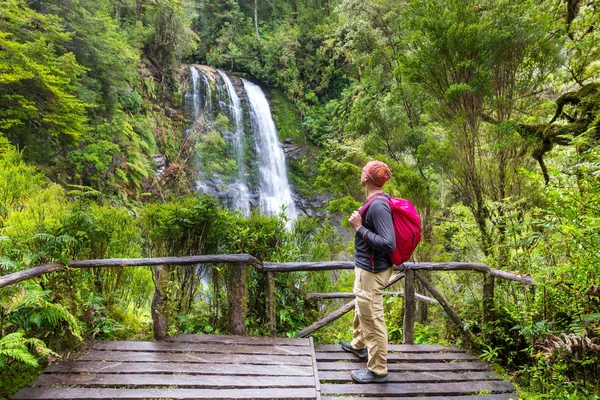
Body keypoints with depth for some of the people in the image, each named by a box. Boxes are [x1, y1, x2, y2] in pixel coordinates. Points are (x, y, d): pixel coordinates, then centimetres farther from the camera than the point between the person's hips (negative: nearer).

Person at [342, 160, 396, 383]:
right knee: (361, 309, 29)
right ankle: (359, 345, 51)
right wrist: (361, 225, 9)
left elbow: (389, 244, -30)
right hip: (366, 266, 11)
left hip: (372, 271, -11)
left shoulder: (377, 206, -26)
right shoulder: (377, 201, 4)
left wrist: (359, 228, -26)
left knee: (372, 319, 3)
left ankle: (378, 370, 18)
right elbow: (379, 231, 17)